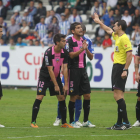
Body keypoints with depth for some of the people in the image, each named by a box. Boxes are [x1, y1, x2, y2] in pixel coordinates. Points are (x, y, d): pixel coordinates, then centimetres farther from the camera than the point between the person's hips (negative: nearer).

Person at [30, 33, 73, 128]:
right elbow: (50, 70, -23)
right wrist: (56, 85, -22)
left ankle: (64, 123, 8)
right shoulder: (48, 53, -24)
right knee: (39, 97, -15)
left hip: (56, 77, 5)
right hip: (45, 77, -5)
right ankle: (33, 122, -6)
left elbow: (65, 68, -7)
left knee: (62, 98, 0)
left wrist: (66, 85, -12)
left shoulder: (65, 53, -8)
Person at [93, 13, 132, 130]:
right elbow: (108, 30, 36)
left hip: (121, 67, -10)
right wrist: (99, 22, 45)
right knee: (118, 95, 9)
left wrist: (125, 70, -24)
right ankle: (119, 123, 11)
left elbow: (129, 54, -21)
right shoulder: (117, 36, 16)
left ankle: (126, 122, -17)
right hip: (116, 66, 10)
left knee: (118, 94, -15)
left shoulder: (124, 38, -13)